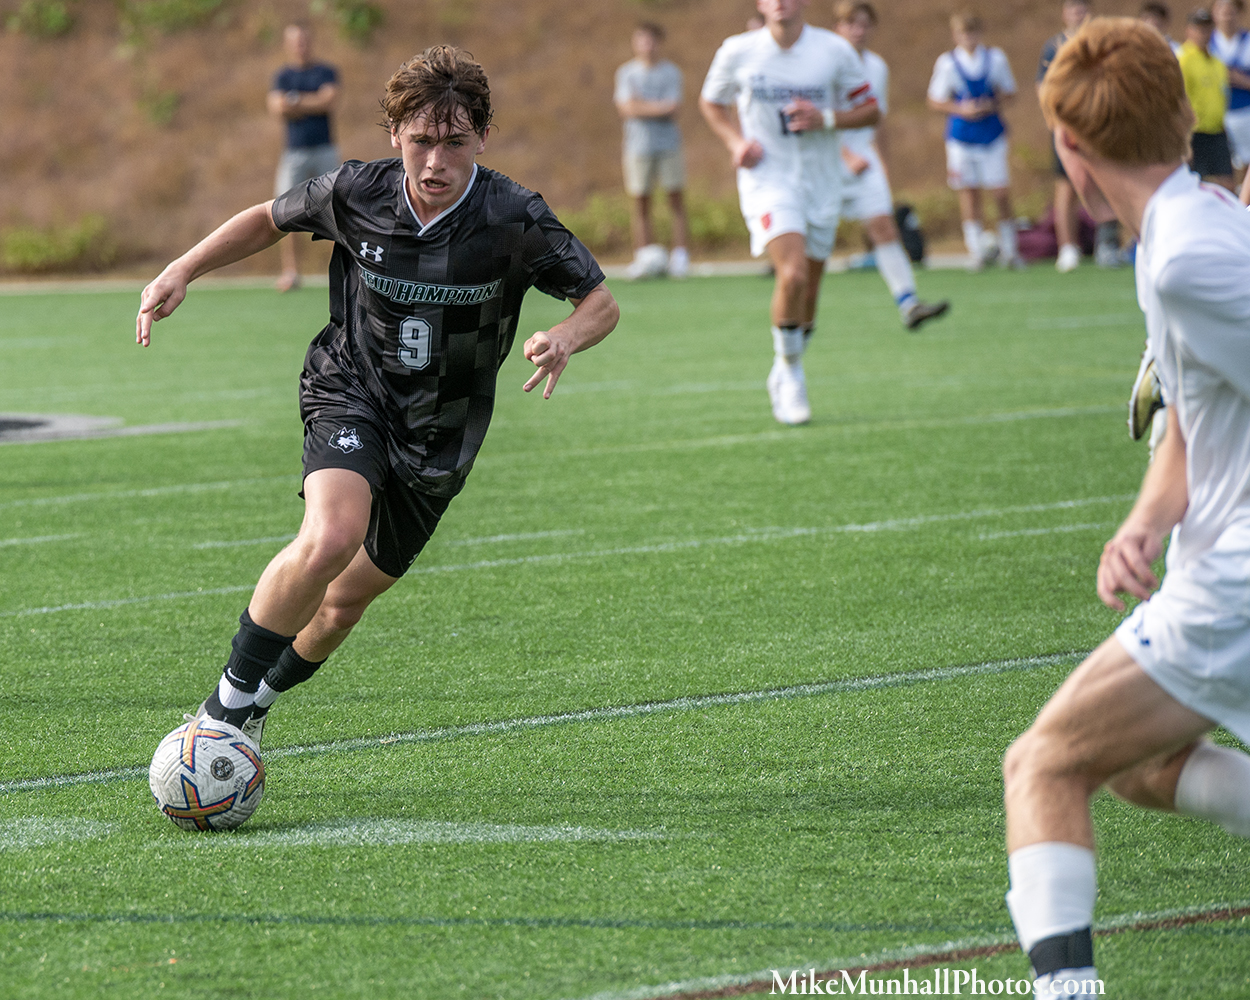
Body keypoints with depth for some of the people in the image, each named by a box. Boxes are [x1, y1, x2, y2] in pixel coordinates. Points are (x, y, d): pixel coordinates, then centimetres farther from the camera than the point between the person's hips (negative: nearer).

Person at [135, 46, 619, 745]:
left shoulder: (513, 219, -18)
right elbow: (271, 220, 7)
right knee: (329, 541, -32)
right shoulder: (356, 194, -14)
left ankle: (266, 696, 44)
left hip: (442, 437, 2)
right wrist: (181, 273, -3)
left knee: (347, 599, 12)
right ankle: (232, 697, -15)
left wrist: (565, 339, -32)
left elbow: (603, 303, -9)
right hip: (352, 395, -2)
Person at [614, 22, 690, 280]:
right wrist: (659, 107, -13)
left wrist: (641, 106, -9)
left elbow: (672, 111, -7)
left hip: (668, 144, -1)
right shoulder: (626, 73, 6)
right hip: (637, 146, 1)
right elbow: (627, 108, -6)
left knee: (675, 199, -2)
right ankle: (646, 252, 5)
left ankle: (680, 255, -1)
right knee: (640, 203, 0)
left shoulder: (671, 72, 3)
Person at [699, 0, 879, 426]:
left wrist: (826, 119, -14)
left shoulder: (835, 51, -4)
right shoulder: (738, 51, -4)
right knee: (792, 273, -24)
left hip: (821, 183, 2)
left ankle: (782, 376, 34)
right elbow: (711, 102, 14)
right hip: (767, 179, -2)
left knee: (807, 294, 8)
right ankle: (791, 374, -4)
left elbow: (870, 111, 4)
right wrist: (736, 142, -4)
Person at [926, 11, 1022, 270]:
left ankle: (1008, 249, 9)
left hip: (992, 133, 1)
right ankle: (977, 247, 5)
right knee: (968, 191, -2)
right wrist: (961, 110, -14)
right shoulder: (947, 63, -4)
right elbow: (935, 100, 2)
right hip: (961, 137, -1)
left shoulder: (995, 59, 1)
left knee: (1000, 191, -3)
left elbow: (1009, 93, 11)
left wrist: (993, 106, -10)